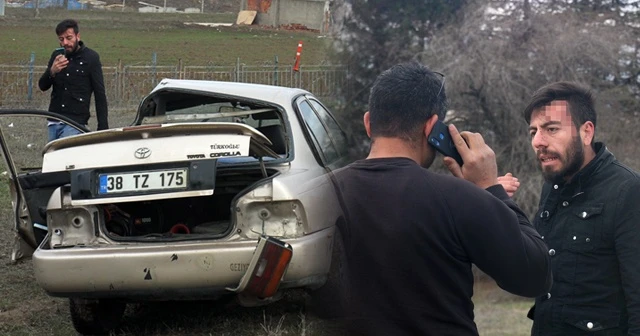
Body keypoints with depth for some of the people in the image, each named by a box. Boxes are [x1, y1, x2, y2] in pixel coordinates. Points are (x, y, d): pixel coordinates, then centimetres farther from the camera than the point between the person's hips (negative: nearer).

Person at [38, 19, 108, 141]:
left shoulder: (91, 58, -2)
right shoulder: (57, 56, 11)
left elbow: (100, 94, -1)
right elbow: (42, 86, 8)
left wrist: (103, 127, -6)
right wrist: (52, 72, -15)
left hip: (75, 123, -5)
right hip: (54, 122, 5)